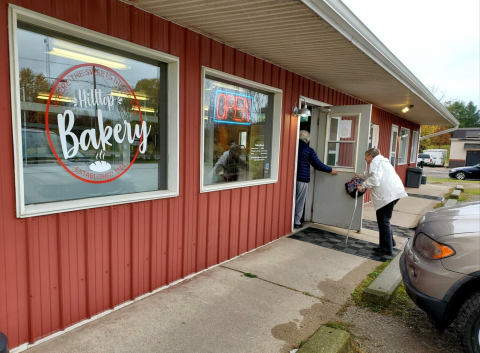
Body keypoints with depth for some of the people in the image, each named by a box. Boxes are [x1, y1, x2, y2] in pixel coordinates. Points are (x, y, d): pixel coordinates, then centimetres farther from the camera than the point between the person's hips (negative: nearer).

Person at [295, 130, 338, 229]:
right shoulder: (309, 150, -6)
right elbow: (318, 164, -2)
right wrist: (330, 170, 11)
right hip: (303, 179, -3)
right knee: (300, 201, 5)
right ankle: (296, 222, 8)